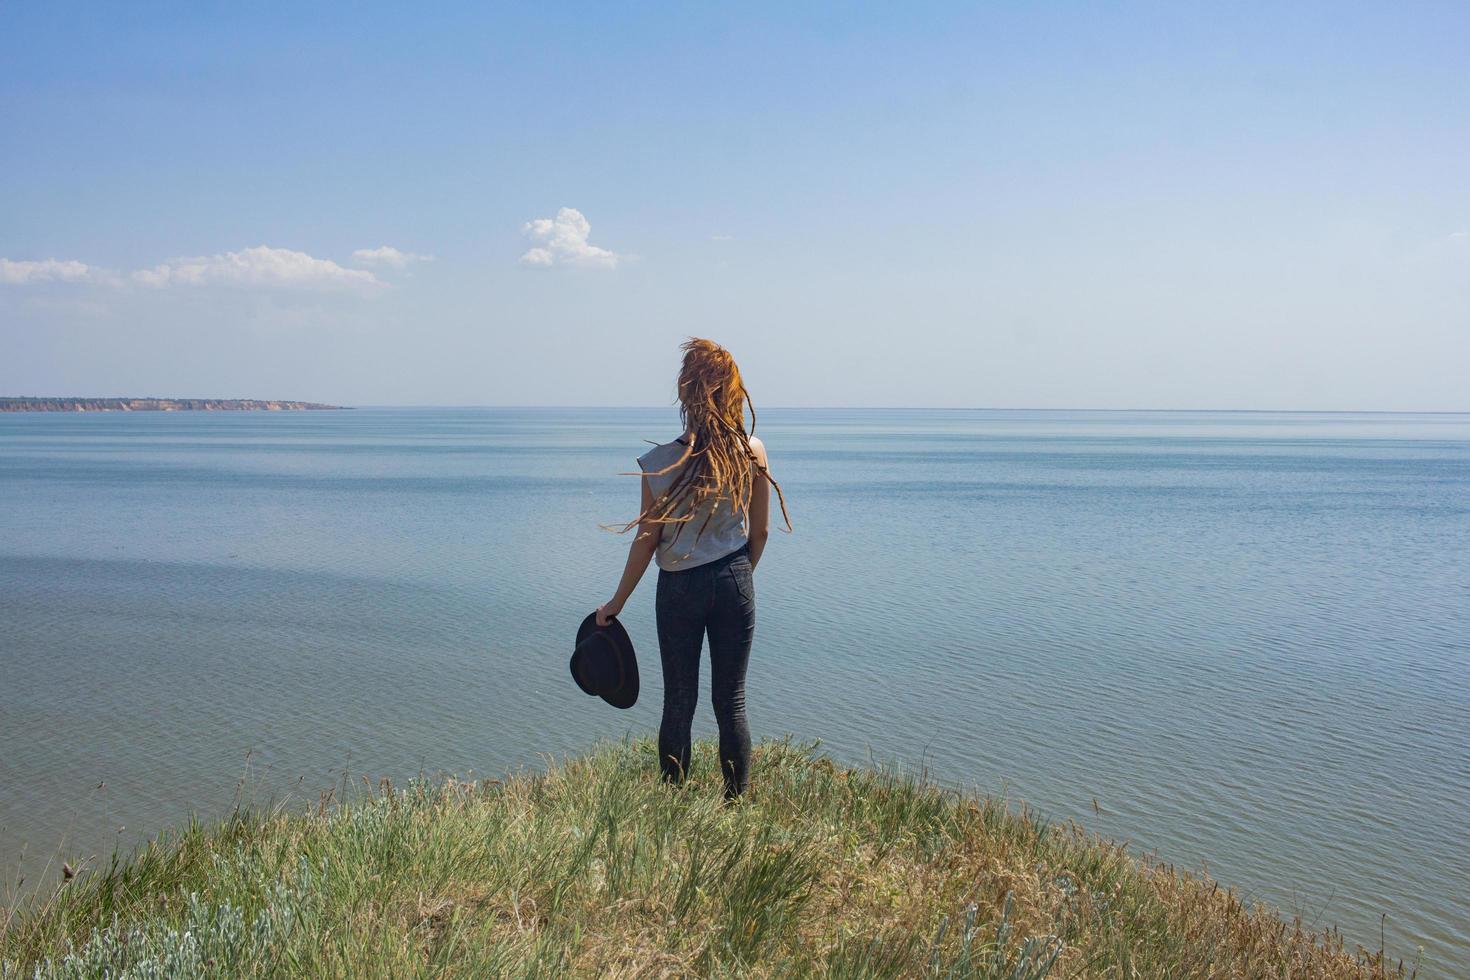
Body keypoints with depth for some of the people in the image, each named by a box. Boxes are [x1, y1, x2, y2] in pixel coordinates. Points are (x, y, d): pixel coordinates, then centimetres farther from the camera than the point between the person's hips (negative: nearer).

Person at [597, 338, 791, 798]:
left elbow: (647, 541, -8)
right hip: (735, 585, 2)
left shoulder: (660, 462, -15)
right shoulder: (752, 451, -7)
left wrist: (616, 603, 5)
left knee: (679, 703, 10)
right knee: (731, 703, 9)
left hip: (680, 588, -2)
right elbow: (760, 530, 2)